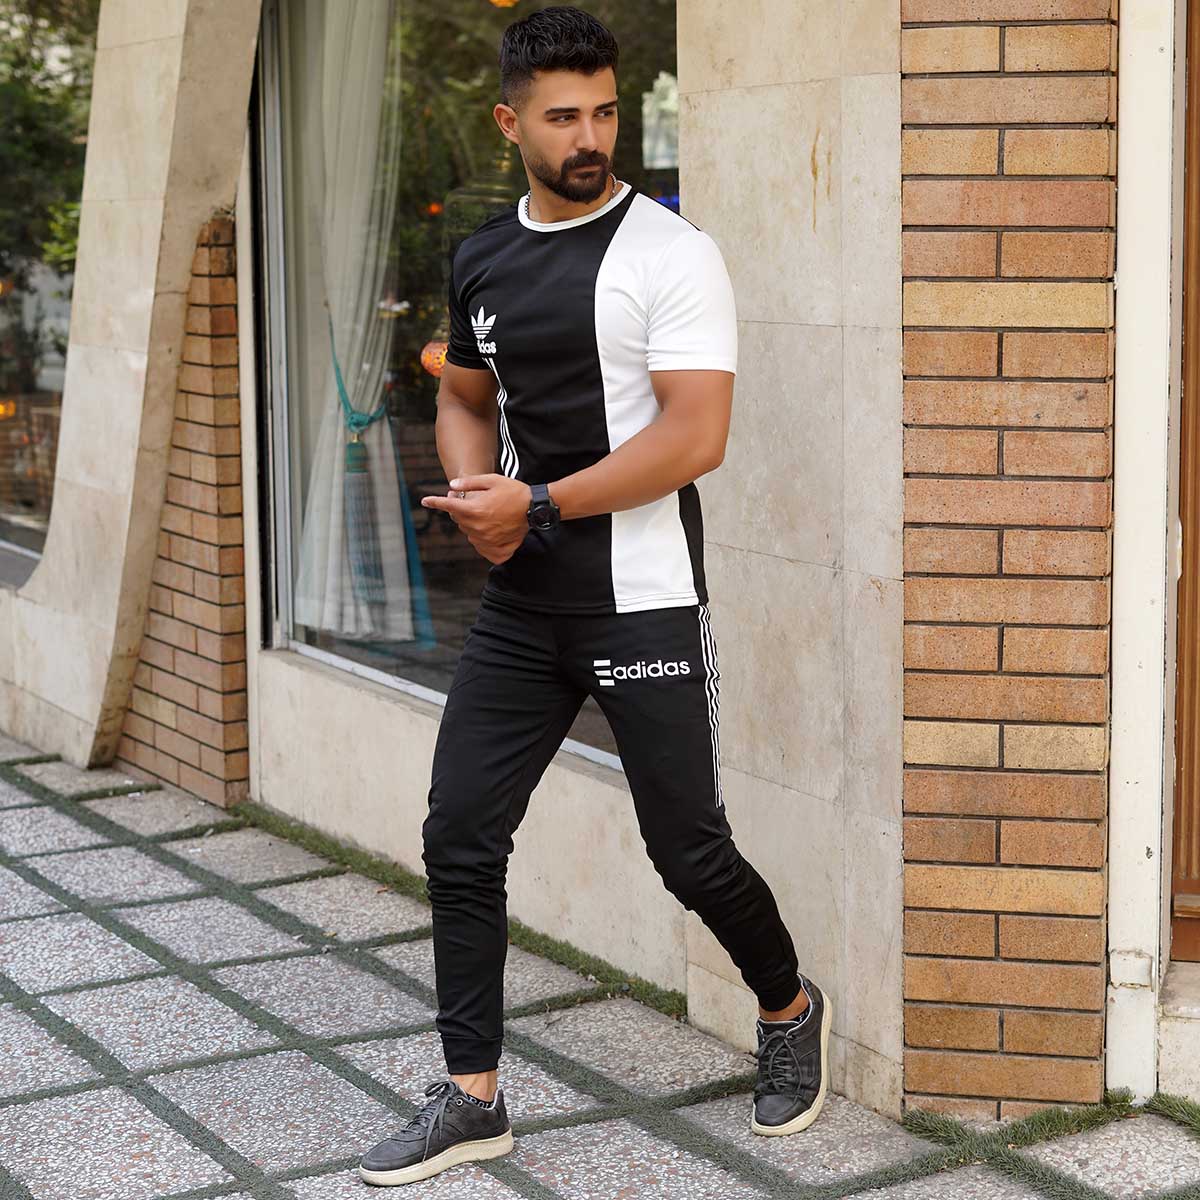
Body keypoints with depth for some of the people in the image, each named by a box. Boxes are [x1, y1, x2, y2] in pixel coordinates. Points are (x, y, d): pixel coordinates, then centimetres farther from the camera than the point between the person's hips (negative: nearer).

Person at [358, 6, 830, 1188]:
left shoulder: (669, 253, -11)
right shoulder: (480, 259, 9)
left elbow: (696, 436, -18)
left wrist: (538, 507, -19)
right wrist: (472, 489, 1)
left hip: (640, 604, -6)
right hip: (519, 605, 6)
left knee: (689, 853, 2)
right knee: (459, 840, 3)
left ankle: (790, 1011, 31)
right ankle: (471, 1097, 15)